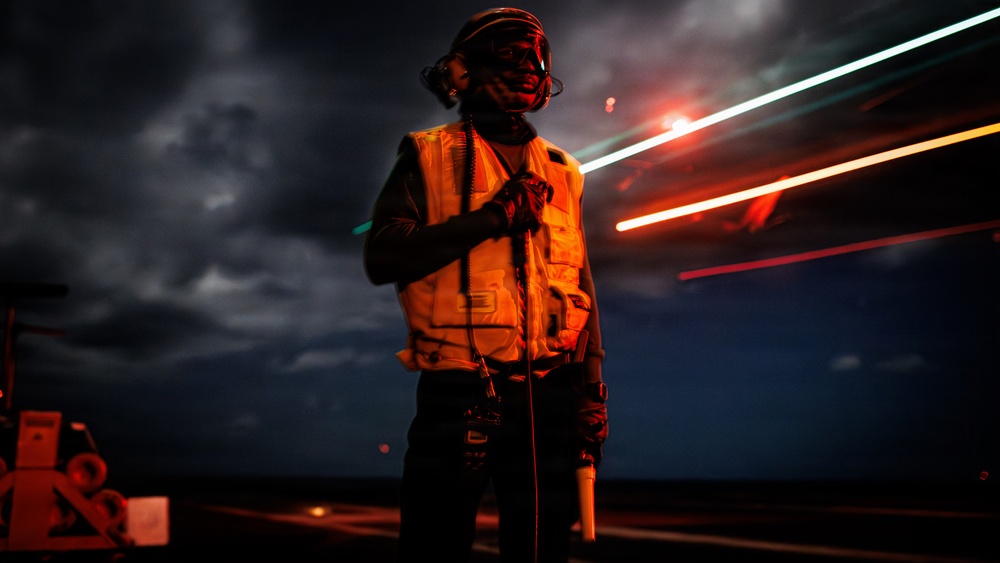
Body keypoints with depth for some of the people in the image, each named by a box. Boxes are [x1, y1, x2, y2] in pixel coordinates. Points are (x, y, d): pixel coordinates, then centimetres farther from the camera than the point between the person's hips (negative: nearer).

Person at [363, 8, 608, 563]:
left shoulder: (561, 173, 16)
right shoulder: (428, 156, 5)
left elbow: (581, 287, 15)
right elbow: (382, 256, -7)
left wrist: (591, 386, 7)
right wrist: (488, 219, -14)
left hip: (546, 393, 4)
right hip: (457, 391, -3)